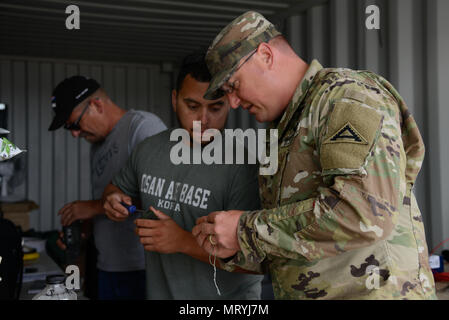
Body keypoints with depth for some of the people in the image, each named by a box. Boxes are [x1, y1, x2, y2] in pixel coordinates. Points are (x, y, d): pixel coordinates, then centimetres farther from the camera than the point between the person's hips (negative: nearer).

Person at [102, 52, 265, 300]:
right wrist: (114, 201, -6)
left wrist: (185, 242, -31)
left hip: (227, 295, -5)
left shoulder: (242, 167, -22)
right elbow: (119, 187, 15)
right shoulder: (148, 150, -3)